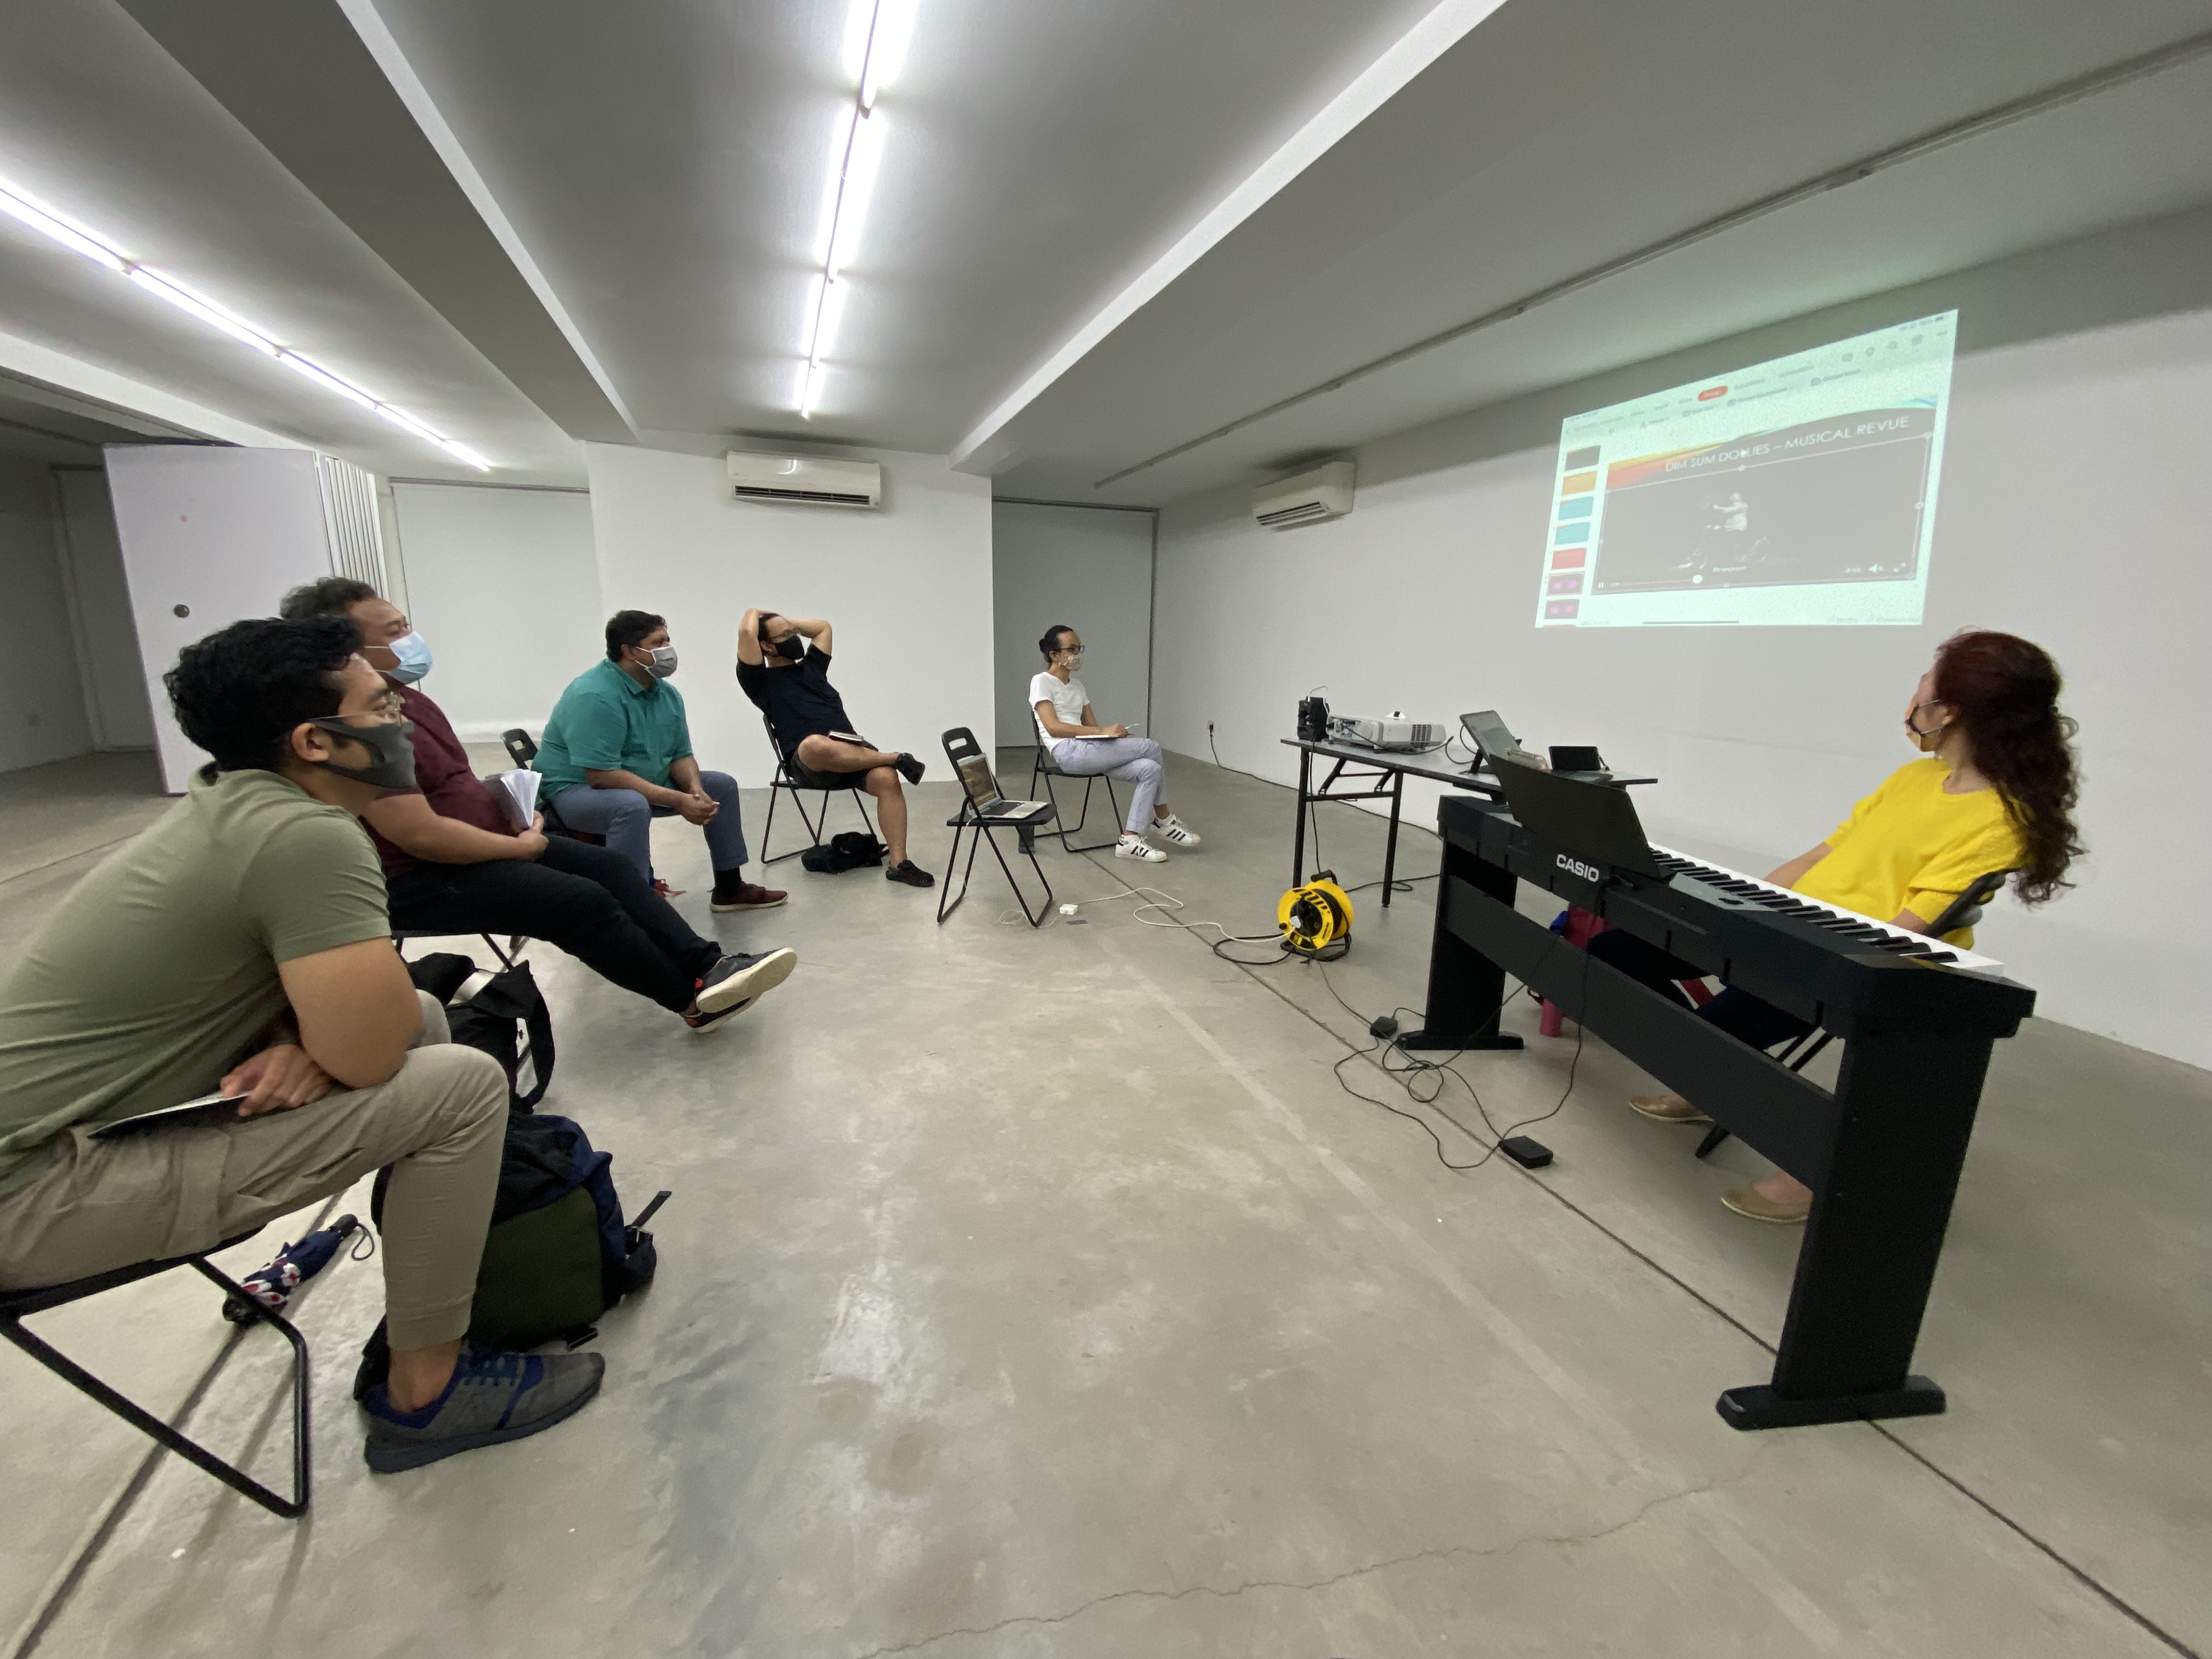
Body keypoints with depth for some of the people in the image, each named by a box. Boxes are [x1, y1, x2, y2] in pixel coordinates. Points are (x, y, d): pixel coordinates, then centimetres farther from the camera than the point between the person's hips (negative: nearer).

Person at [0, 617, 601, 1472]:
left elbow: (293, 964, 11)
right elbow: (368, 1053, -27)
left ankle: (437, 1259, 21)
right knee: (461, 1086, -19)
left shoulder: (235, 804, 4)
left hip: (80, 1110, 9)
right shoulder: (308, 836, -26)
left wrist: (302, 1035, -11)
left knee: (421, 1022, 9)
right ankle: (425, 1394, -1)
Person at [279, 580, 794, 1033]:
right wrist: (521, 848, -14)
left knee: (609, 865, -1)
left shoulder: (403, 694, 10)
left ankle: (709, 963, -9)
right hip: (420, 880, -10)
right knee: (582, 900, -21)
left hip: (482, 841, 10)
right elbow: (421, 836, -27)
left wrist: (506, 800, 3)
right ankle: (697, 1000, -10)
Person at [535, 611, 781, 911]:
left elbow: (681, 756, 6)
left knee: (722, 785, 5)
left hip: (643, 784, 9)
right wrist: (678, 801, -32)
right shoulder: (595, 696, -25)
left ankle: (729, 888, 13)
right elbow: (601, 775, -31)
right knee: (632, 806, -39)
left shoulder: (668, 694, 1)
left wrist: (695, 789, -17)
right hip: (575, 788, -9)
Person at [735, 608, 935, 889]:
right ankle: (895, 758, -21)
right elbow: (747, 632, -7)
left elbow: (823, 627, 39)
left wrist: (786, 621, 34)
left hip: (852, 752, 5)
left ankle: (898, 863, -27)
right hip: (808, 761, -5)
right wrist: (755, 612, 13)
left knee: (887, 778, -28)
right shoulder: (761, 681, 8)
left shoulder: (810, 666, 27)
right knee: (816, 744, -42)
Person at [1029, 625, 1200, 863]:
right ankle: (1164, 821, 0)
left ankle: (1130, 840, -13)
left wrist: (1114, 733, -5)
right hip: (1068, 752, -8)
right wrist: (1104, 731, -18)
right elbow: (1053, 727, -13)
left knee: (1150, 769, -16)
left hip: (1089, 750, 8)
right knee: (1151, 747, -15)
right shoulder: (1042, 683, 0)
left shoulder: (1077, 685, 24)